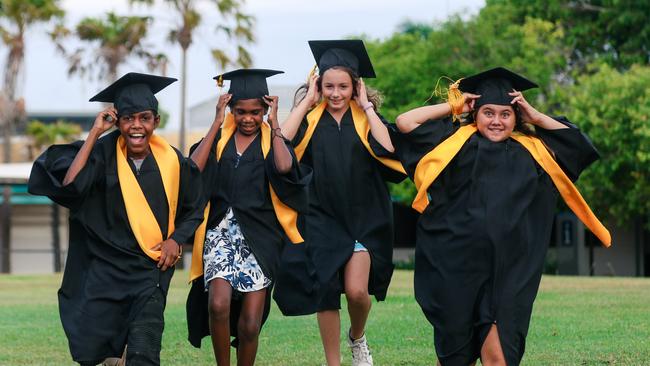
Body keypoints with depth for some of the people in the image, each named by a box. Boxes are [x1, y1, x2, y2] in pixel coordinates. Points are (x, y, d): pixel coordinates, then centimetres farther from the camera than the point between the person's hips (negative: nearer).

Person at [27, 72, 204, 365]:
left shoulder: (172, 161, -3)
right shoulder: (104, 154, -8)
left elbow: (193, 209, 12)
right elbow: (70, 184, -26)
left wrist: (176, 239, -6)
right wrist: (94, 133, -20)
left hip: (152, 268, 0)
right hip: (105, 267, 0)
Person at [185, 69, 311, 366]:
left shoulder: (272, 141, 9)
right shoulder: (219, 138, 11)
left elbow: (285, 167, -14)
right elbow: (194, 168, -8)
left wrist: (274, 123, -5)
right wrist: (217, 123, -3)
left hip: (259, 236, 0)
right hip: (221, 231, 0)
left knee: (250, 325, -5)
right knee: (218, 305, -23)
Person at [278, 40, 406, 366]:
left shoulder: (366, 119, 4)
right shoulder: (311, 118, 5)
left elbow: (388, 150, -15)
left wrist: (367, 107, -9)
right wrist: (307, 101, -7)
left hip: (363, 217, -1)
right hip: (322, 218, 1)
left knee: (357, 290, -14)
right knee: (327, 291, -2)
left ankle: (357, 338, 18)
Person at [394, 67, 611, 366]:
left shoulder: (530, 150, 13)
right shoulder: (457, 143, 7)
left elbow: (575, 139, 17)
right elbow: (406, 121, 2)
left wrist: (534, 116, 12)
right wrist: (454, 107, 9)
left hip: (508, 270, 1)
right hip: (457, 266, -1)